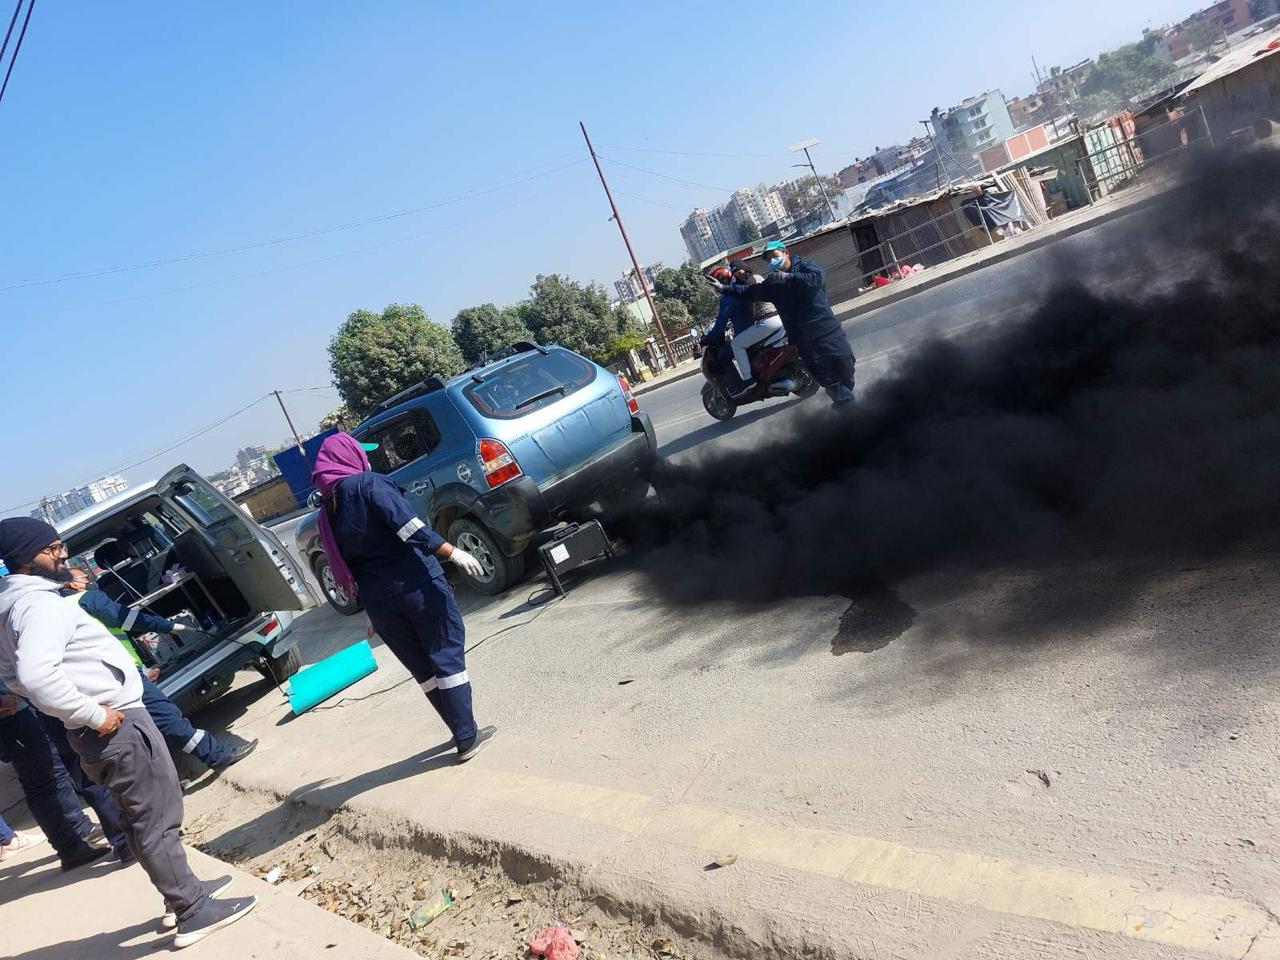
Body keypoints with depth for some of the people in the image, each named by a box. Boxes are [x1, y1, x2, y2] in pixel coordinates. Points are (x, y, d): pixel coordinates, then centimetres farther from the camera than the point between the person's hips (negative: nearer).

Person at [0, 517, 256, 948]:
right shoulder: (41, 604, -20)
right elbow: (36, 673, -35)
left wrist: (78, 712, 19)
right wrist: (94, 714, -25)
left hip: (101, 728, 10)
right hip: (117, 725, -10)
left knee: (142, 818, 19)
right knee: (157, 820, -2)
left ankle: (186, 891, 32)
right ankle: (195, 913, 5)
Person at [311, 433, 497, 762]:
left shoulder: (325, 513, 14)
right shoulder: (368, 483, -7)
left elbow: (345, 568, 18)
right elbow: (409, 526, -21)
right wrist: (453, 552, -21)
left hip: (378, 601, 6)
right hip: (416, 585, -6)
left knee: (423, 669, 15)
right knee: (448, 658, 2)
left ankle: (463, 733, 21)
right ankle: (467, 738, 3)